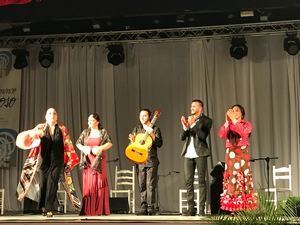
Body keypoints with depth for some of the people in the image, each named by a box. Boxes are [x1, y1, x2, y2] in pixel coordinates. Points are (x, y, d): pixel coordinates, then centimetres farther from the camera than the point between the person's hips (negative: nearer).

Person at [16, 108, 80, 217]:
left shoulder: (62, 130, 7)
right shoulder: (41, 128, 8)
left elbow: (68, 146, 9)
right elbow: (29, 135, -7)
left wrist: (69, 162, 5)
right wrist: (35, 133, -30)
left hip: (57, 162, -1)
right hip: (44, 160, 1)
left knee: (52, 184, -10)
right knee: (43, 183, 1)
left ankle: (49, 209, -7)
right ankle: (43, 207, 19)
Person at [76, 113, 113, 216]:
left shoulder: (103, 132, 5)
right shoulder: (85, 132, 13)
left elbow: (110, 143, -5)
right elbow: (78, 143, 12)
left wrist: (100, 148, -18)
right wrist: (83, 149, -7)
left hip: (99, 161, -2)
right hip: (88, 161, 3)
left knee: (99, 182, -5)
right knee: (88, 183, -1)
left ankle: (99, 209, -3)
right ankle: (88, 210, 1)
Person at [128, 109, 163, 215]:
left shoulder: (155, 129, 5)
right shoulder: (137, 129, 16)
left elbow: (159, 144, -4)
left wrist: (152, 135, -16)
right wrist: (132, 140, -6)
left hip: (151, 161, -4)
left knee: (150, 185, -8)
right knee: (142, 185, 4)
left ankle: (151, 208, -6)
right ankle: (143, 208, 9)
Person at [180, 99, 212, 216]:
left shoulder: (206, 120, 2)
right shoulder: (188, 120, 17)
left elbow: (203, 136, -12)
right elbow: (182, 137, 9)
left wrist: (192, 125, -16)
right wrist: (185, 127, -9)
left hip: (200, 153, -5)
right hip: (188, 154, 5)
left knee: (201, 181, -3)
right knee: (188, 181, 2)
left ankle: (201, 209, -2)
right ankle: (191, 208, 6)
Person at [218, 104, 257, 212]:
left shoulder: (247, 124, 8)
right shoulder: (228, 125, 17)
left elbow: (243, 132, -15)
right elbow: (221, 134, -4)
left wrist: (234, 120, -17)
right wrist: (227, 121, -14)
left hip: (242, 154, -3)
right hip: (230, 154, 3)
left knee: (242, 179, -9)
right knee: (231, 180, -2)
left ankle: (244, 208, -8)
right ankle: (233, 208, 1)